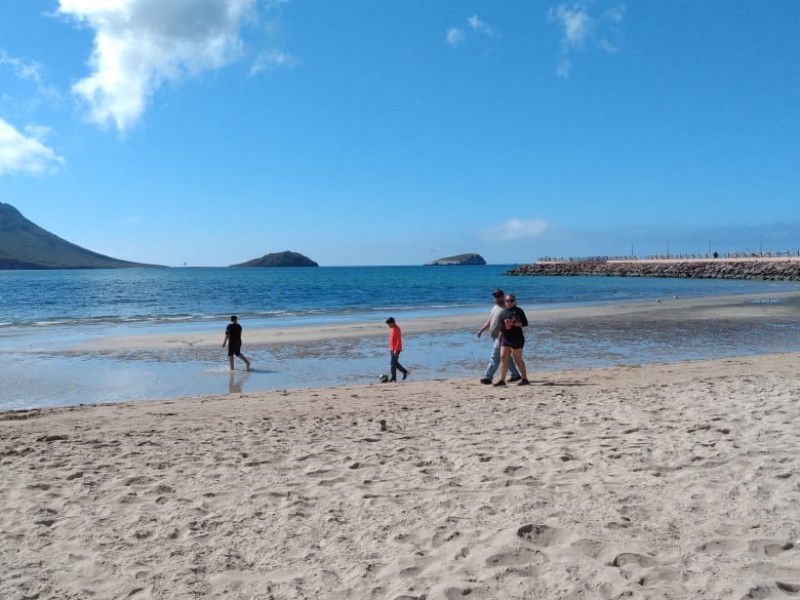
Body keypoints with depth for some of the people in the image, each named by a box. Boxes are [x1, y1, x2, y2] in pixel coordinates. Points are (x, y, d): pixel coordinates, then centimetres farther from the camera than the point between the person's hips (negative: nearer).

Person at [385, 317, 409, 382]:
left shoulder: (397, 329, -16)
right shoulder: (391, 328, 11)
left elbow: (399, 340, -19)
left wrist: (396, 350, -22)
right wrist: (390, 348, 18)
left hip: (396, 349, -9)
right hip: (392, 349, 9)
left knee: (393, 364, -6)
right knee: (395, 363, 12)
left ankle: (393, 377, 1)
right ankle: (405, 371, 22)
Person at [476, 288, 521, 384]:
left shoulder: (506, 308, -12)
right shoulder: (495, 307, 17)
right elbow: (489, 321, 22)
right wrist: (481, 330, 13)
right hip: (496, 336, 9)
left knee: (495, 357, -11)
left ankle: (488, 377, -12)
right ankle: (515, 375, 25)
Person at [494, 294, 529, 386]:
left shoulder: (518, 311, -4)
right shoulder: (503, 312, 14)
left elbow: (525, 323, -10)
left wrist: (513, 323, -21)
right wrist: (499, 339, 17)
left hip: (516, 338, -6)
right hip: (505, 339, 6)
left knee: (518, 359, -1)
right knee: (503, 358, -1)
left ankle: (525, 379, 10)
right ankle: (502, 380, 0)